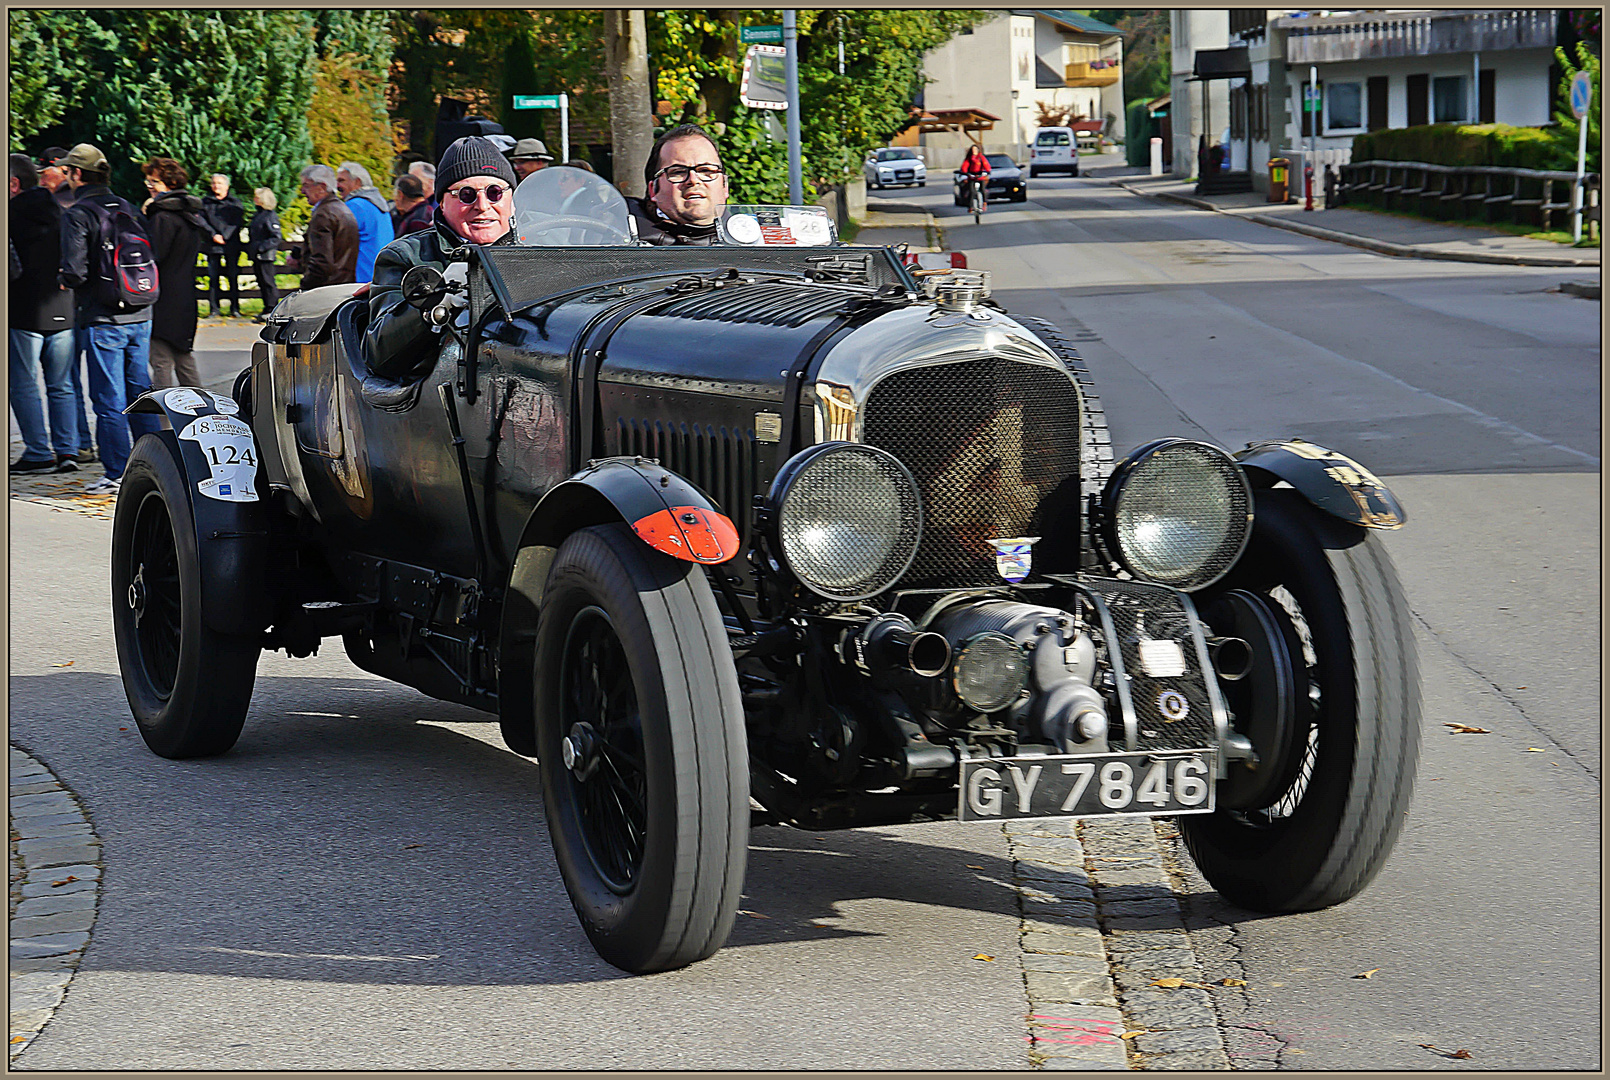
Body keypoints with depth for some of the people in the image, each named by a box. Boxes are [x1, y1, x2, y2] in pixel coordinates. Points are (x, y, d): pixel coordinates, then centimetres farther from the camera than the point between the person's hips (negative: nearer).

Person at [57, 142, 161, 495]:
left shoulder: (77, 215, -10)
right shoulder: (128, 209, 10)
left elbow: (74, 272, -17)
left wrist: (64, 278, 3)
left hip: (102, 320, -6)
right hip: (139, 317, 6)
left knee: (109, 400, -2)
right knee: (140, 394, 12)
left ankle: (117, 475, -1)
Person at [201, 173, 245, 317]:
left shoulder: (235, 203, 9)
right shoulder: (206, 203, 12)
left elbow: (237, 223, 0)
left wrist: (224, 236, -11)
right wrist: (213, 236, -11)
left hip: (231, 244, -1)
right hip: (213, 245, 1)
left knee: (232, 277, -2)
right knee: (213, 277, -3)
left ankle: (235, 308, 2)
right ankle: (214, 308, 1)